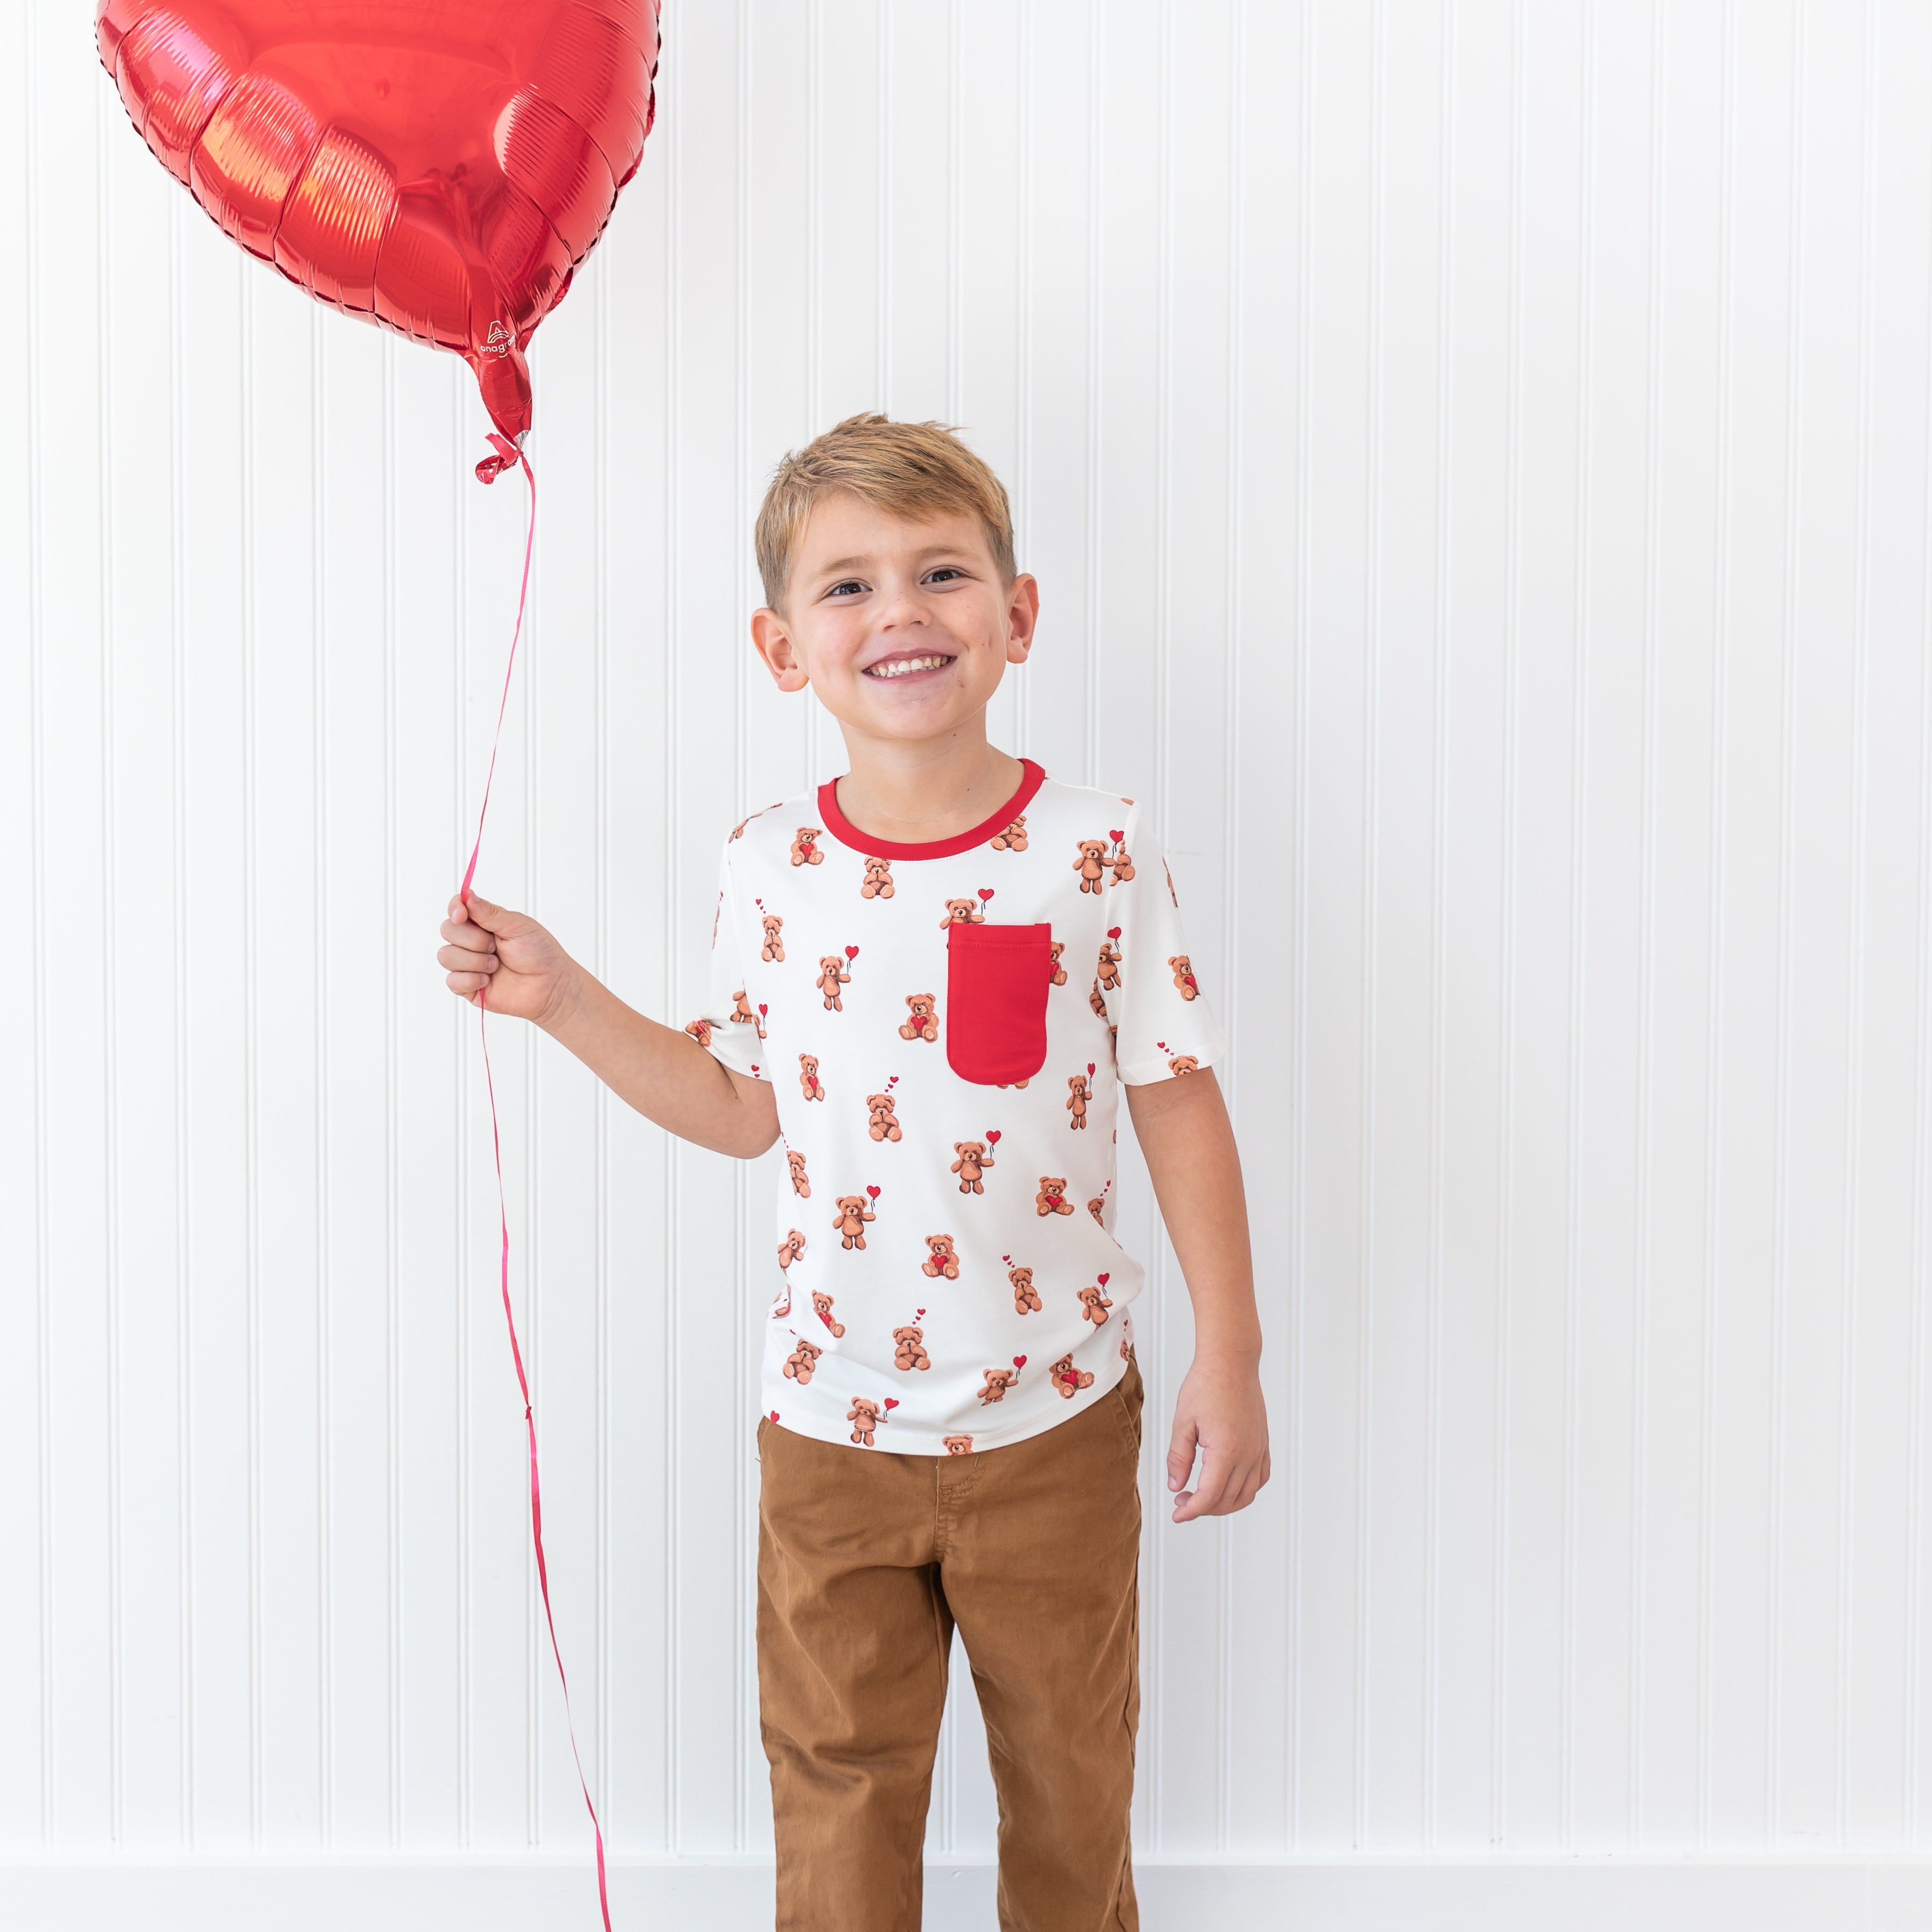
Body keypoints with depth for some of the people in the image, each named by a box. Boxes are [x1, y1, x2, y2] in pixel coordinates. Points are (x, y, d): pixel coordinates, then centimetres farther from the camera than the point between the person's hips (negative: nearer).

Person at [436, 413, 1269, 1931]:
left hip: (1054, 1419, -1)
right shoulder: (769, 867, -5)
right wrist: (564, 1000, -2)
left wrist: (1231, 1360, -6)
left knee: (1070, 1776, 20)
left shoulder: (1099, 849, -12)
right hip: (832, 1424, 2)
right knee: (839, 1794, 17)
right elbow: (746, 1107, 5)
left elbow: (1180, 1108, -6)